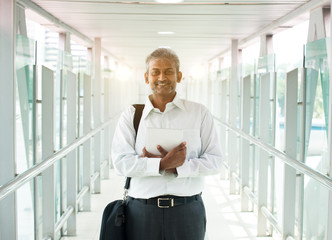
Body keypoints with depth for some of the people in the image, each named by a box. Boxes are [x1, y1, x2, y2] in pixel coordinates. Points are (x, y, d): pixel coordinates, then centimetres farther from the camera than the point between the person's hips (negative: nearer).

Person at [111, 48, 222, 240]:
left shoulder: (200, 113, 6)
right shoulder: (131, 115, 5)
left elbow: (214, 161, -1)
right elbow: (121, 162, -6)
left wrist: (176, 167, -14)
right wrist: (163, 164, -18)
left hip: (188, 210, 0)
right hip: (142, 211, 0)